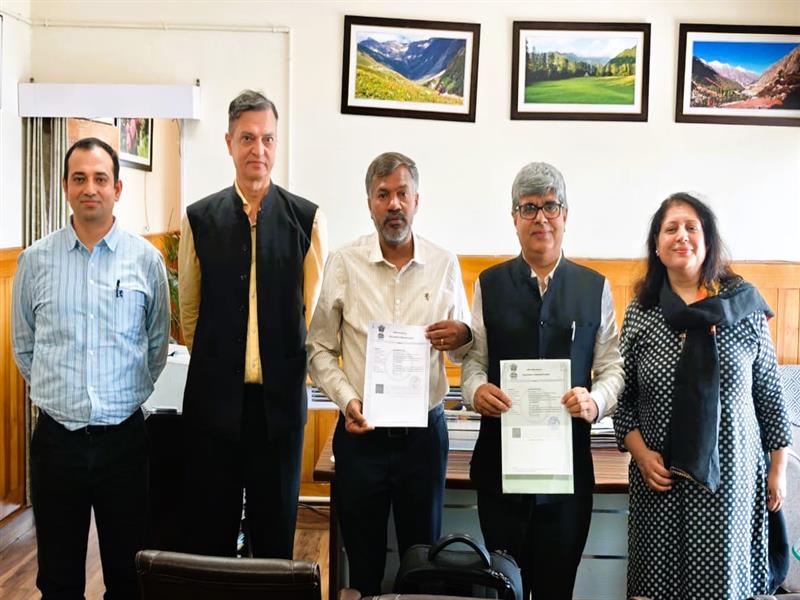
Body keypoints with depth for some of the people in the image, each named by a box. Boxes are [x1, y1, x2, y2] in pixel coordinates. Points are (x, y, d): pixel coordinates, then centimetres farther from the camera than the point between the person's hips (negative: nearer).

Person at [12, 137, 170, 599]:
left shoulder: (147, 259, -2)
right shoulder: (36, 260, 1)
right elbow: (24, 346, 11)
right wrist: (57, 392, 11)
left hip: (123, 436, 0)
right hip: (56, 437, 1)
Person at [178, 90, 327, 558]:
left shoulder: (307, 218, -1)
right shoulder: (200, 218, 2)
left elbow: (315, 309, 4)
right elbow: (190, 309, 10)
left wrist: (289, 370, 5)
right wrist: (216, 365, 12)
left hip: (281, 398, 0)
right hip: (215, 397, 1)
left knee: (276, 528, 12)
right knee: (210, 528, 11)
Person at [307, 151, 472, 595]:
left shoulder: (444, 265, 2)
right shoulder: (343, 264, -2)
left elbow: (464, 349, 9)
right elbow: (319, 348, 1)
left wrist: (461, 337, -14)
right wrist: (346, 400, -13)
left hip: (425, 430, 1)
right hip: (361, 432, -1)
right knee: (362, 557, 11)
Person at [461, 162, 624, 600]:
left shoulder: (594, 288, 6)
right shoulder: (489, 284, 6)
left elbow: (612, 365, 4)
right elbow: (474, 358, 7)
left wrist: (595, 401, -16)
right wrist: (476, 389, -15)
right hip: (499, 457, 0)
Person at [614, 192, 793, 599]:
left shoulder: (744, 303, -1)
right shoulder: (640, 311, 1)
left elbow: (768, 390, 4)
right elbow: (622, 394, 5)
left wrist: (778, 466, 5)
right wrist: (639, 451, -7)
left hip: (731, 473, -1)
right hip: (660, 475, 1)